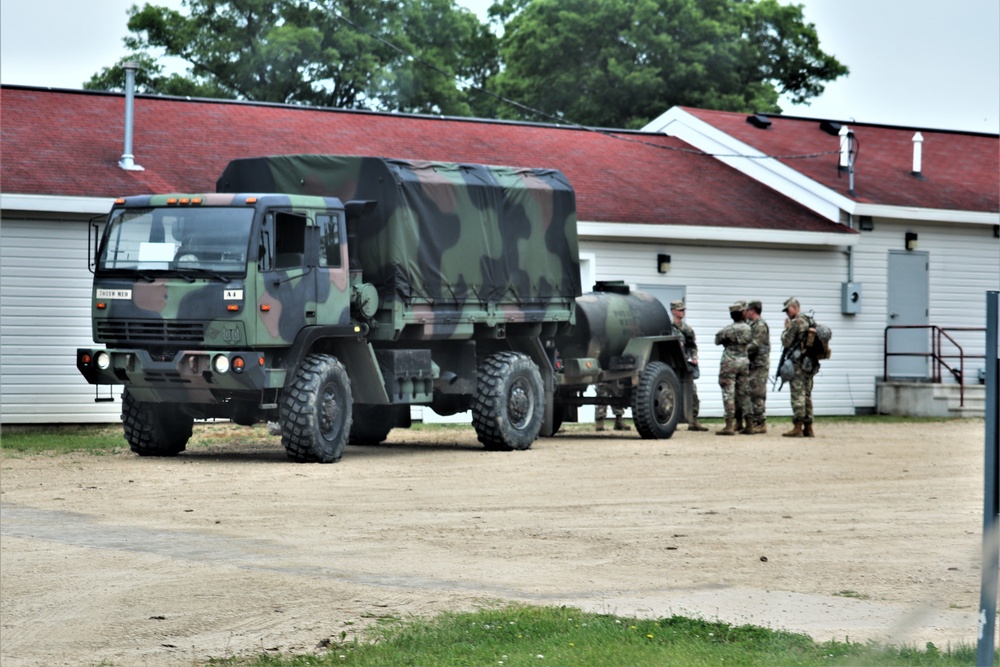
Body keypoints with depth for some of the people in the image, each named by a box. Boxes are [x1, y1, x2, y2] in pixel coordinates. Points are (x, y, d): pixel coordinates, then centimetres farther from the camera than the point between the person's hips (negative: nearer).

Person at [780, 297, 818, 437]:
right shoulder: (811, 322, 14)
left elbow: (786, 342, -10)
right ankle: (808, 428, 11)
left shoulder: (796, 322, -12)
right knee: (807, 395, 10)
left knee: (798, 395, -8)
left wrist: (786, 328, 3)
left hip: (798, 364, -8)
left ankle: (797, 428, -10)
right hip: (810, 364, 8)